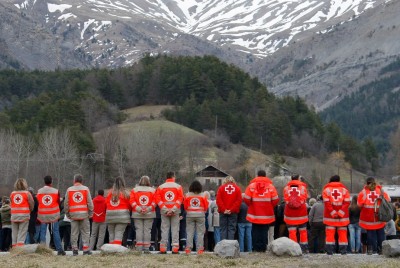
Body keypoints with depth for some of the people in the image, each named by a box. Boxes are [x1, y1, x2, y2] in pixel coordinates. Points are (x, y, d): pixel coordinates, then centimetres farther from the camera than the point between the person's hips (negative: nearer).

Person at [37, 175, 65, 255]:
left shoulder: (39, 191, 1)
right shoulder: (56, 191, -3)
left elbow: (37, 203, 6)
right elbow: (58, 202, 4)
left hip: (42, 215, 1)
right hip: (53, 214, -1)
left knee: (43, 232, 4)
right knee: (55, 232, 3)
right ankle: (59, 250, 2)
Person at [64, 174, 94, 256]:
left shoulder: (69, 190, 5)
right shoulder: (86, 189, 2)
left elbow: (66, 203, 4)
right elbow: (90, 202, -2)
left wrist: (67, 214, 13)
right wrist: (90, 213, 6)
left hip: (73, 214, 1)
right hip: (84, 214, -1)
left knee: (74, 233, 5)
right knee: (85, 232, 3)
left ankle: (74, 249, 5)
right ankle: (86, 249, -1)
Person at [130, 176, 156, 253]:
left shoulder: (134, 190, 6)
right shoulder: (152, 190, 4)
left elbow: (131, 201, -4)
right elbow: (154, 201, -6)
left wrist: (138, 208, -9)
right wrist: (149, 208, -10)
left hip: (137, 214, 1)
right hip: (149, 214, -1)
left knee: (139, 230, 2)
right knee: (147, 230, 1)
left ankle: (139, 248, -2)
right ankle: (146, 248, -1)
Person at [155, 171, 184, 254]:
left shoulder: (161, 187, 6)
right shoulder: (178, 187, 4)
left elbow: (157, 199, -2)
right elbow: (180, 199, -5)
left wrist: (165, 209, -7)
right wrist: (173, 209, -9)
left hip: (164, 211, 1)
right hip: (175, 211, -1)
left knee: (164, 229, 4)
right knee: (175, 229, 2)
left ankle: (163, 248, 1)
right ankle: (175, 248, -3)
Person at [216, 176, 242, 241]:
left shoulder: (221, 188, 7)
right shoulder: (237, 188, 7)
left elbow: (218, 200, -4)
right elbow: (239, 200, -5)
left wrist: (223, 209, -9)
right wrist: (232, 210, -10)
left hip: (223, 212, 0)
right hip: (233, 212, 0)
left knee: (223, 229, 3)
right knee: (231, 229, 1)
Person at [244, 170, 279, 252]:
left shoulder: (251, 185, -2)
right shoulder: (271, 186, -1)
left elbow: (246, 199, -8)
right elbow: (275, 200, -5)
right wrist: (270, 207, 12)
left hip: (254, 214, 0)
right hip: (267, 215, 0)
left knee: (256, 231, 8)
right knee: (264, 231, 6)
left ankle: (256, 248, 7)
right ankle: (263, 247, 4)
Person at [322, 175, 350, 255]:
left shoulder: (326, 189, 4)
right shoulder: (344, 189, 8)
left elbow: (326, 203, -7)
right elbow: (347, 202, -3)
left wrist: (332, 213, -8)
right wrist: (341, 213, -8)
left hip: (330, 216, -1)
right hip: (343, 217, 1)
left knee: (330, 233, 0)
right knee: (342, 233, 6)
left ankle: (330, 251, -5)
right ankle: (343, 250, 3)